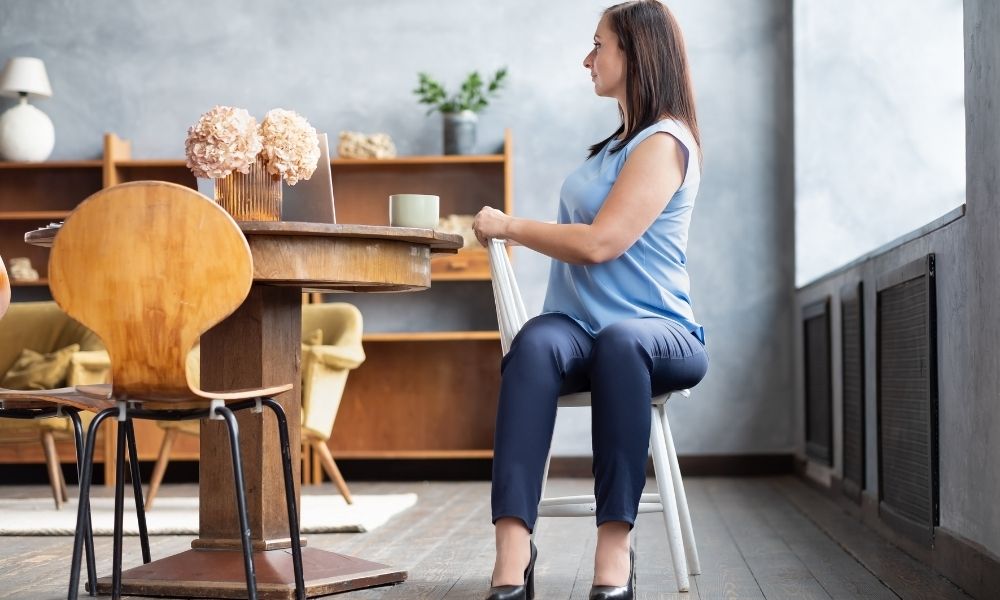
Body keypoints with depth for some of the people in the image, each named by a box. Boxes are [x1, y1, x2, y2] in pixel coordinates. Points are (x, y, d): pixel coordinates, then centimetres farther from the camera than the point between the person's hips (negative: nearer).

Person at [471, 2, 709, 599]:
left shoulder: (664, 141, -6)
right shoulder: (615, 143, 23)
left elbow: (600, 243, -16)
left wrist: (507, 225, -5)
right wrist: (508, 229, 18)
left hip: (655, 331, -6)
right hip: (579, 325, 6)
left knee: (619, 341, -42)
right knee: (536, 343, -31)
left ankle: (615, 546, -42)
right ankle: (512, 550, -47)